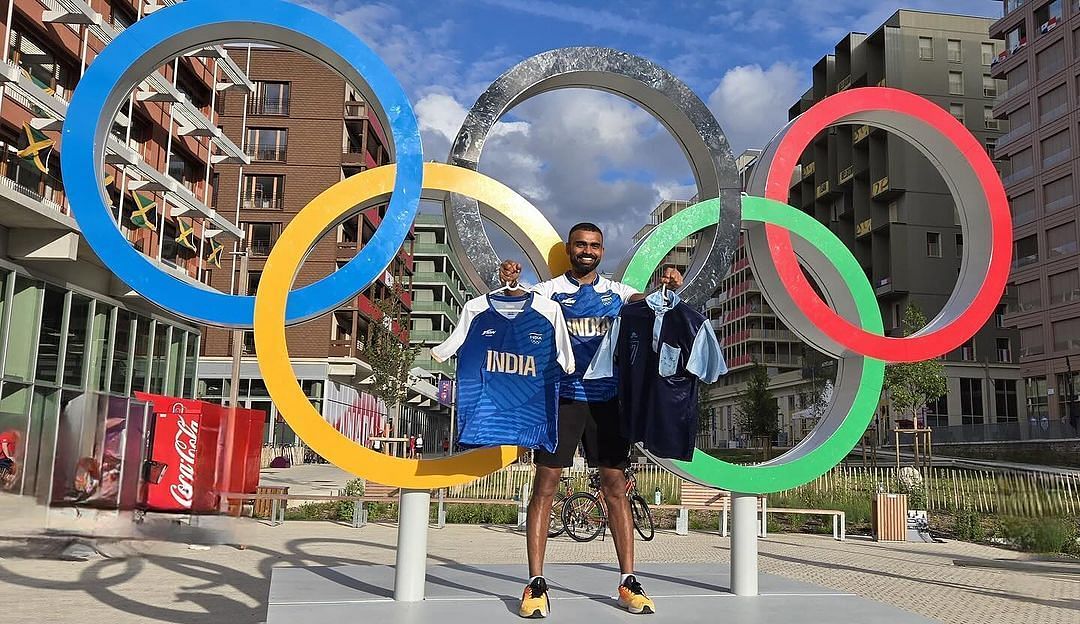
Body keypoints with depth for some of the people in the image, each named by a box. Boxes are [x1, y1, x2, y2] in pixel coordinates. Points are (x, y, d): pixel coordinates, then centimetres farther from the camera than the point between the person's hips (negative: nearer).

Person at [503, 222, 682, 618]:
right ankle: (536, 583, 3)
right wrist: (509, 284, -32)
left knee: (616, 486, 4)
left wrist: (668, 287, -21)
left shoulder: (616, 292, 13)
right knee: (545, 485, -3)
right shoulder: (550, 290, 5)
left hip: (607, 398, 3)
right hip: (561, 396, -2)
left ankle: (628, 582, 10)